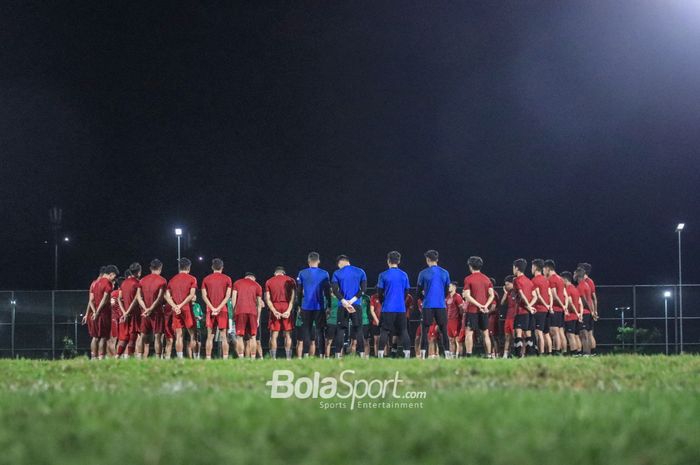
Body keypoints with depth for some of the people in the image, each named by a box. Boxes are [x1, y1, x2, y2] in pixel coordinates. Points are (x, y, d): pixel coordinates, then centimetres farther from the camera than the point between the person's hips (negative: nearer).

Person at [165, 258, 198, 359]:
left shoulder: (172, 280, 12)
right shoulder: (192, 279, 0)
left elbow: (167, 296, 1)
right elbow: (192, 295, -11)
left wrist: (175, 306, -9)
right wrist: (182, 305, -12)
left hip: (176, 310, 3)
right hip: (187, 309, -3)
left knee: (179, 336, 3)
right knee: (192, 334, 5)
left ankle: (180, 358, -2)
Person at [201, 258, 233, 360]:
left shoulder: (206, 279, 7)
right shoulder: (227, 279, 3)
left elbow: (204, 296, -2)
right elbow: (228, 296, -6)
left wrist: (213, 308, -8)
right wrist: (219, 308, -10)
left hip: (210, 310, 1)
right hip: (223, 310, -1)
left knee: (210, 336, 3)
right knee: (223, 336, 1)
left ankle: (208, 359, -2)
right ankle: (225, 359, -4)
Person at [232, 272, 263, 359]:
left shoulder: (237, 283, 16)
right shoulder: (257, 286, 16)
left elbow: (233, 298, 7)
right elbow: (259, 304, 13)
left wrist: (233, 312, 9)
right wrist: (258, 318, 16)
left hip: (240, 311, -1)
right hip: (252, 312, 1)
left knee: (239, 336, 0)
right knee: (252, 337, 6)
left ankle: (241, 358, -10)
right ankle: (252, 358, 1)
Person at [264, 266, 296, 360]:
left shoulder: (269, 282, 9)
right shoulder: (290, 281, 8)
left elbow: (267, 299, -1)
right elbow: (293, 297, -4)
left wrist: (274, 311, -8)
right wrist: (289, 311, -10)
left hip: (275, 309, 0)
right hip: (287, 308, 0)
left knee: (274, 335, 2)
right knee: (287, 335, 4)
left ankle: (273, 358, -4)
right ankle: (288, 358, 0)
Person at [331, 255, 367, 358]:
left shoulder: (337, 273, 2)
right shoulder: (360, 272, 7)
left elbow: (335, 290, -7)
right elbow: (363, 289, -1)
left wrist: (345, 303, -12)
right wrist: (352, 301, -8)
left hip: (342, 306, -1)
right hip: (357, 305, 1)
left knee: (341, 330, 4)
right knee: (358, 329, 6)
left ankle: (338, 354, 0)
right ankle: (362, 354, 1)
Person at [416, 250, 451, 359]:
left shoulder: (423, 273, -3)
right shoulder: (445, 273, 4)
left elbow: (418, 292, 3)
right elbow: (447, 291, 11)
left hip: (428, 305, -2)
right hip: (441, 305, 2)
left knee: (425, 330, 2)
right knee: (443, 330, 7)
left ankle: (423, 354, -4)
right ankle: (447, 353, 2)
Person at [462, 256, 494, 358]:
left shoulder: (468, 279, -6)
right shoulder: (486, 279, 9)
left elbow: (467, 296, -13)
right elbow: (492, 295, 3)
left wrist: (479, 305, -12)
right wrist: (485, 305, -6)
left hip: (472, 310, -5)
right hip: (484, 311, 5)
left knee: (469, 333, -2)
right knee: (485, 333, 10)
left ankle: (469, 355, -9)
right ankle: (488, 355, 9)